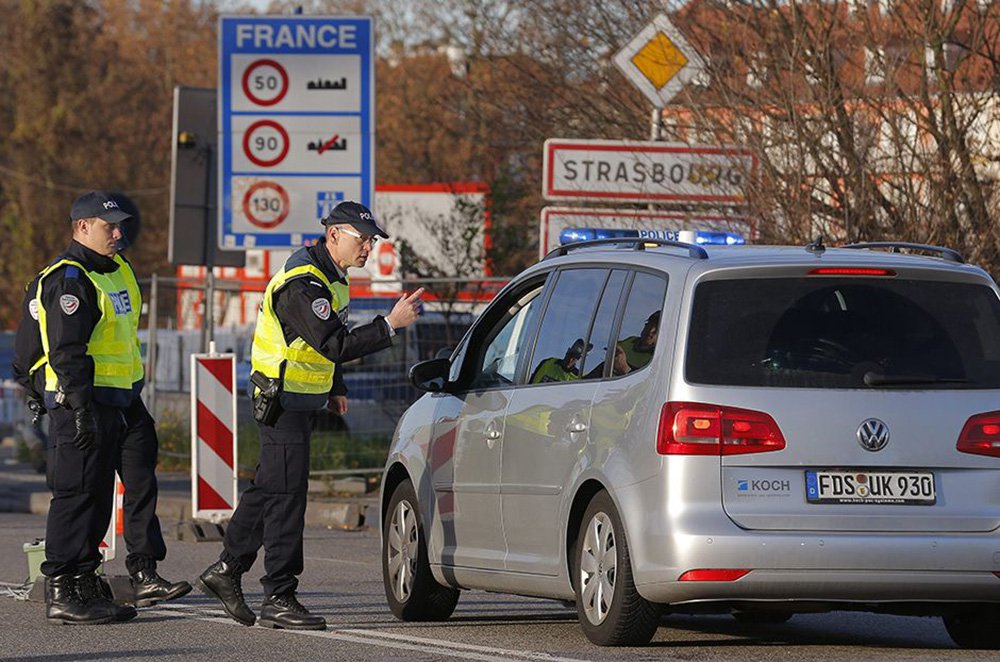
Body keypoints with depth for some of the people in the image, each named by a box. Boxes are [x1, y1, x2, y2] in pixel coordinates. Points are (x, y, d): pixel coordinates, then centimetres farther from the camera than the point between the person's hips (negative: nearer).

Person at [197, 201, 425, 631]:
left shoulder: (329, 275, 10)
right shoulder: (301, 285, -23)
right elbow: (334, 345, -31)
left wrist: (335, 389, 22)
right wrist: (390, 325, -32)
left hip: (303, 400, 10)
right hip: (282, 400, -10)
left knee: (270, 489, 15)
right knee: (286, 494, -9)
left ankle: (226, 570, 24)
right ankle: (279, 599, -7)